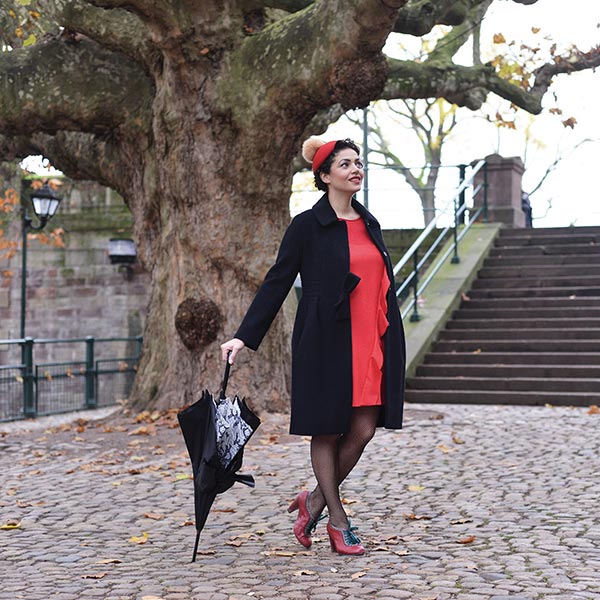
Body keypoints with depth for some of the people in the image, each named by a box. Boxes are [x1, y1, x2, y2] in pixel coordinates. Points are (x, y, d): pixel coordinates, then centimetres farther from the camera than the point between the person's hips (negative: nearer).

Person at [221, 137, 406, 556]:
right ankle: (338, 520, 15)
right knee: (327, 430, 3)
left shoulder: (370, 224, 14)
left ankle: (315, 500, 20)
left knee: (363, 430, 1)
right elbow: (277, 282, -4)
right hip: (326, 343, -6)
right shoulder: (308, 225, -4)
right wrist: (245, 336, -9)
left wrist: (393, 345, 19)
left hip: (369, 344, 6)